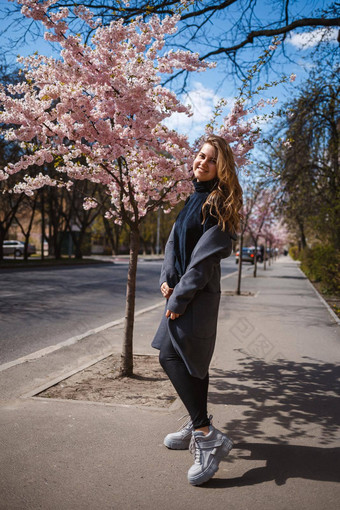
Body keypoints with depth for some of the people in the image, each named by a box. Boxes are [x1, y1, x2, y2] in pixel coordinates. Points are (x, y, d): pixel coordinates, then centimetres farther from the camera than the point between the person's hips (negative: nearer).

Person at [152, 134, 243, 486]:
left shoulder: (219, 204, -12)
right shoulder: (193, 197, 14)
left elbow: (205, 256, -18)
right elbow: (174, 241, 15)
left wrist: (179, 298, -18)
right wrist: (166, 278, 1)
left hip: (199, 294, -9)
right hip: (181, 289, 9)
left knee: (171, 355, -16)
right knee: (192, 359, 14)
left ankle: (208, 437, -10)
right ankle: (197, 428, 28)